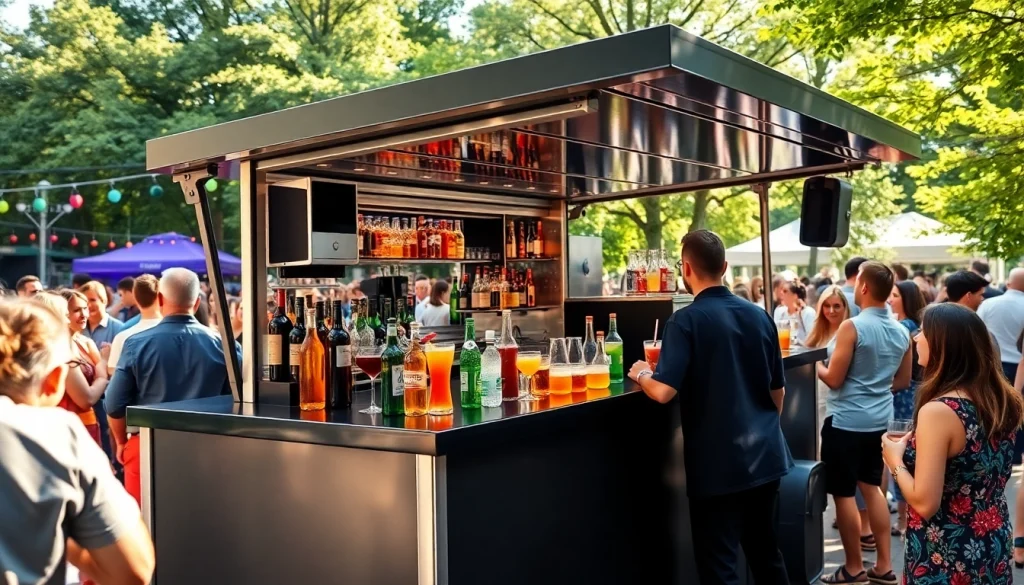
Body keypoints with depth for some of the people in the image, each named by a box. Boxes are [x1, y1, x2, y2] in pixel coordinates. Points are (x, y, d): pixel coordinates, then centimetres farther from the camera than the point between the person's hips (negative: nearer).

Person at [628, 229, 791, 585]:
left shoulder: (686, 321, -14)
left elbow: (664, 392, -23)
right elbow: (778, 389, 12)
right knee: (766, 553, 21)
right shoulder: (759, 316, 5)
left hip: (718, 462, -6)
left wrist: (641, 375, -2)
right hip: (765, 455, 7)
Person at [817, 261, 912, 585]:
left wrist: (817, 365, 4)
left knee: (843, 494, 4)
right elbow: (903, 381, 14)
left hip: (846, 420, -7)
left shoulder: (852, 327, -17)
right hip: (879, 419, 7)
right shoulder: (901, 332, 4)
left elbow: (834, 379, -14)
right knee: (872, 488, 18)